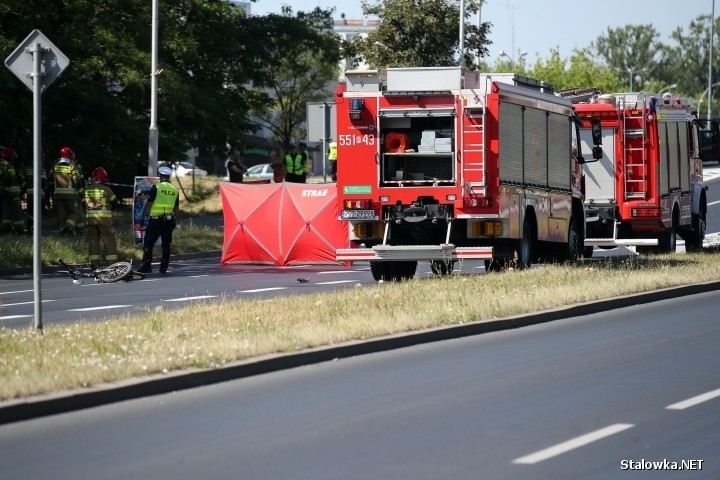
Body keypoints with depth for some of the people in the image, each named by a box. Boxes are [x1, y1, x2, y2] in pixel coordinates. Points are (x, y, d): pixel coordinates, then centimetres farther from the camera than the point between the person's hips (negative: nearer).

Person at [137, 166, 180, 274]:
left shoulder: (156, 188, -7)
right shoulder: (175, 190, 8)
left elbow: (149, 204, -8)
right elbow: (177, 208, 13)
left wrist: (143, 216, -1)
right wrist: (175, 220, 21)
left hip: (156, 220, -5)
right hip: (169, 221, 5)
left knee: (148, 244, 1)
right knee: (166, 244, 9)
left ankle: (147, 266, -3)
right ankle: (164, 267, 7)